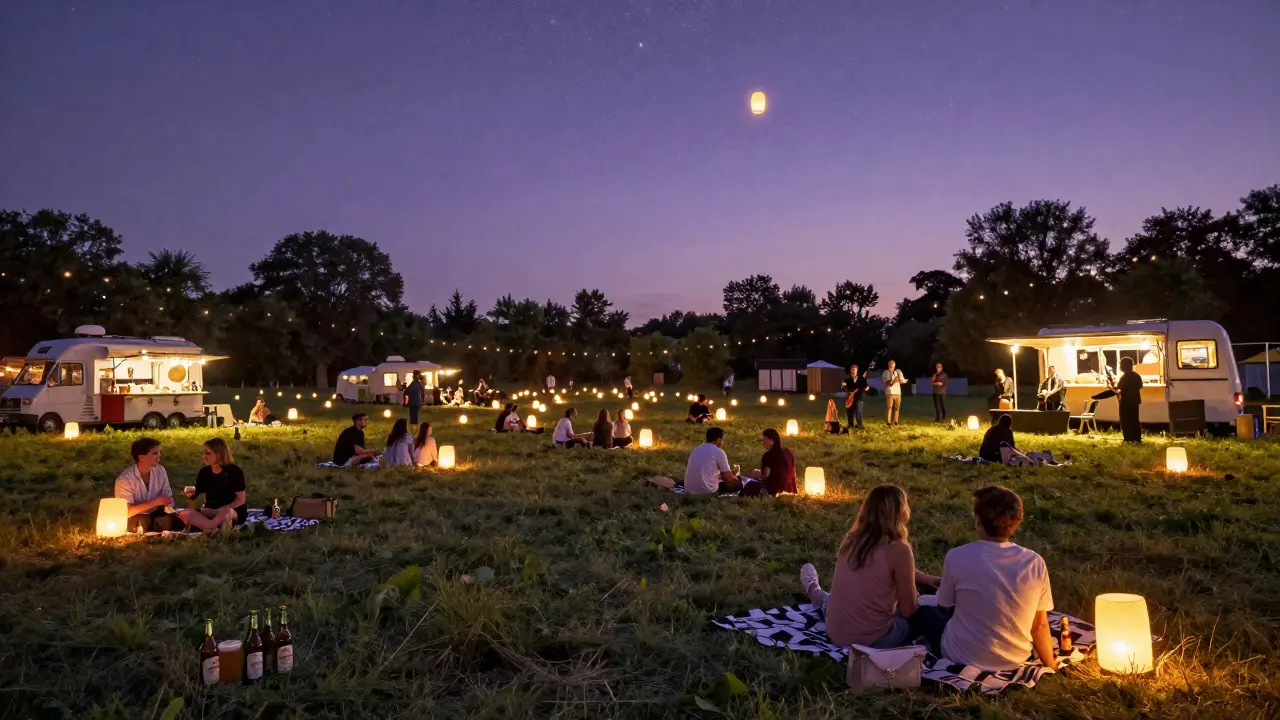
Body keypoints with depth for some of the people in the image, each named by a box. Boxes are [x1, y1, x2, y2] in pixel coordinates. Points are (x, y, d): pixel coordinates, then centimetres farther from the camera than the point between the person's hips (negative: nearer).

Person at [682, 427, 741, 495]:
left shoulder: (696, 449, 14)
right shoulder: (719, 452, -6)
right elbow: (729, 479, -2)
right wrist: (734, 475, 21)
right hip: (708, 492, -8)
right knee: (737, 482, 11)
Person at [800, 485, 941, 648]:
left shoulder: (851, 538, -1)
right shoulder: (899, 550, -20)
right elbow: (908, 611, -10)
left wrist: (923, 578, 21)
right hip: (872, 641, -5)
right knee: (923, 615, 23)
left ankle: (817, 593, 55)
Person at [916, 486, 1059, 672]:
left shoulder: (957, 557, -21)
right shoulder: (1036, 563, -14)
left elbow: (944, 606, -4)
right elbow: (1040, 625, -4)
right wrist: (1050, 664, 13)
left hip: (963, 658, -3)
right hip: (1015, 660, 3)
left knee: (925, 610, 27)